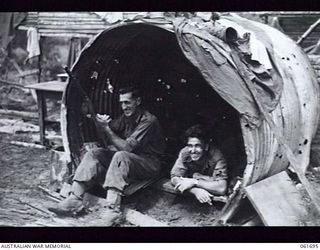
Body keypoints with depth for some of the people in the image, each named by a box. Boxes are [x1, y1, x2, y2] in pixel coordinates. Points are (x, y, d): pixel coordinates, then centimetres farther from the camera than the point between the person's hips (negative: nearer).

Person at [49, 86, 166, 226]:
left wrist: (106, 128, -24)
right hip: (128, 157, 8)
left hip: (149, 163, -8)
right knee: (94, 153, -10)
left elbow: (126, 147, -24)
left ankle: (112, 209, -47)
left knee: (121, 156, -38)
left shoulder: (148, 121, -18)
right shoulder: (126, 116, 9)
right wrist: (102, 124, -9)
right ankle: (75, 200, -21)